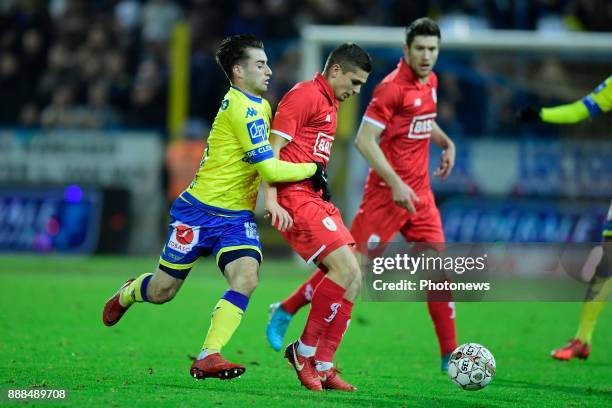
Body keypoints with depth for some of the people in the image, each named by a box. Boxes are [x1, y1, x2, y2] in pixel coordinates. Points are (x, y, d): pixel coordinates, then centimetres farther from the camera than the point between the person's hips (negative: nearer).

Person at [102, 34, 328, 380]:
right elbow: (270, 170, -23)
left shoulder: (259, 105, 11)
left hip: (237, 216, 7)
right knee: (162, 291, 6)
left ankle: (208, 357, -22)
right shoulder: (242, 108, -18)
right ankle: (127, 293, 41)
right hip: (201, 211, -7)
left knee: (246, 277, -20)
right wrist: (314, 169, -10)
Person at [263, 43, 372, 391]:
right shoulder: (305, 95, -8)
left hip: (315, 198, 10)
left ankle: (322, 366, 5)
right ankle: (306, 350, -7)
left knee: (353, 280, 3)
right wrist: (272, 201, -21)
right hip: (294, 198, -10)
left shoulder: (331, 104, 21)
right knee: (346, 269, -18)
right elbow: (273, 148, -14)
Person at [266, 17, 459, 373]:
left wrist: (446, 143, 12)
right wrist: (396, 184, -24)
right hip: (387, 193, -7)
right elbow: (364, 140, -19)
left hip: (420, 193, 7)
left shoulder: (430, 82, 9)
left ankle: (451, 356, 5)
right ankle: (286, 311, 16)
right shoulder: (393, 87, -16)